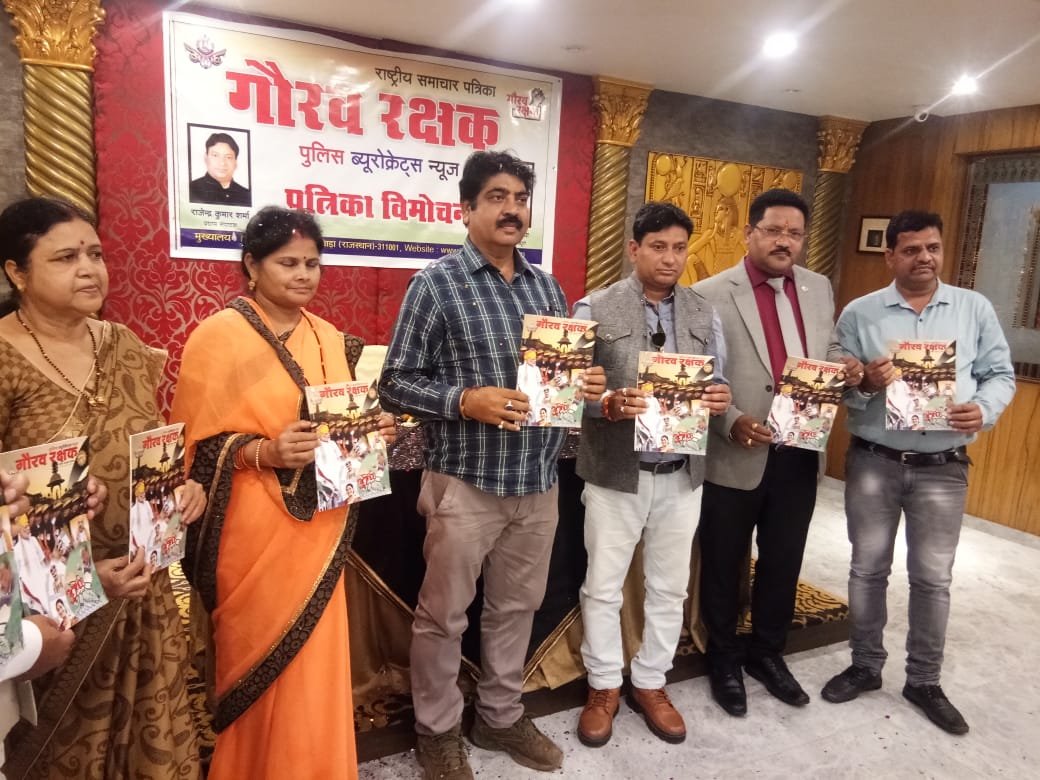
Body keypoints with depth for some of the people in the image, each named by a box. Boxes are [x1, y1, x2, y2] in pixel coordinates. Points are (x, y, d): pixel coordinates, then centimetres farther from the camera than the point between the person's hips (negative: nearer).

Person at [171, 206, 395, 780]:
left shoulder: (330, 339, 8)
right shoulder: (218, 337, -8)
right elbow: (199, 446, -9)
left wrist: (371, 430, -3)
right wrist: (265, 452, -25)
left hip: (318, 527, 5)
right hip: (255, 530, -5)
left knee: (315, 663, 13)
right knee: (261, 662, 8)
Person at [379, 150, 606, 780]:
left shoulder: (548, 288, 9)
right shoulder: (437, 284, -8)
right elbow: (396, 382, -10)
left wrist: (587, 386, -6)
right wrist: (466, 401, -24)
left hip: (539, 481, 6)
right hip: (465, 482, -5)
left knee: (518, 606, 19)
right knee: (444, 615, 10)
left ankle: (502, 716, 40)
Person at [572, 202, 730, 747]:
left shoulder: (705, 315, 7)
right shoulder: (595, 309, -6)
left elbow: (717, 385, 9)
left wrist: (719, 398, -14)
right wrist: (611, 404, -28)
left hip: (682, 474, 4)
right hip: (615, 473, -3)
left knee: (670, 587, 15)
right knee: (604, 586, 9)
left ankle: (650, 684, 35)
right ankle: (604, 687, 30)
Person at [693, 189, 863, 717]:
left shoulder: (819, 289, 8)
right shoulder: (710, 294, -10)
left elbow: (828, 356, 17)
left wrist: (847, 370, -4)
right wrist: (731, 423, -24)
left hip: (800, 455, 5)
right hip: (734, 458, -5)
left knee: (784, 564, 18)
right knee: (723, 566, 12)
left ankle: (767, 653, 40)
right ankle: (724, 660, 34)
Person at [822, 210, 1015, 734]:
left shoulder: (975, 308, 5)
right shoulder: (859, 313, 0)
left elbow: (1000, 374, 5)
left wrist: (984, 410, -15)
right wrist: (866, 384, -22)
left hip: (943, 468, 1)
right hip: (872, 462, 0)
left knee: (932, 577, 9)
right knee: (868, 569, 10)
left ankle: (924, 681, 27)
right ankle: (865, 665, 28)